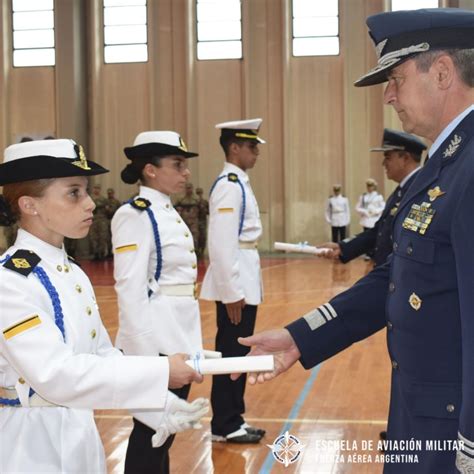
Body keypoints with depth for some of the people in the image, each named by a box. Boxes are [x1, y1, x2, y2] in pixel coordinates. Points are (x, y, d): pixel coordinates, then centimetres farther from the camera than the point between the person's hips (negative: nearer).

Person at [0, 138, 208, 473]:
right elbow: (56, 375, -28)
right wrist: (161, 371, -29)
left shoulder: (74, 275, 6)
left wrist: (162, 408, -1)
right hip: (32, 444, -8)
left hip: (81, 436, 8)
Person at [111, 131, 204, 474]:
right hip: (156, 339, -9)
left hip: (181, 334, 9)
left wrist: (188, 338, 18)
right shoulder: (135, 215, -15)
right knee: (151, 433, 2)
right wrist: (145, 352, -22)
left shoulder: (169, 213, 13)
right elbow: (130, 288, -20)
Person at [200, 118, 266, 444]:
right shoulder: (229, 185, -16)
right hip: (235, 285, -10)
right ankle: (225, 426, 11)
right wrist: (232, 292, -22)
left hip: (245, 281, 10)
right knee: (231, 354, 0)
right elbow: (222, 244, -22)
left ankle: (233, 419, 25)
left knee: (239, 354, 15)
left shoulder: (239, 184, 14)